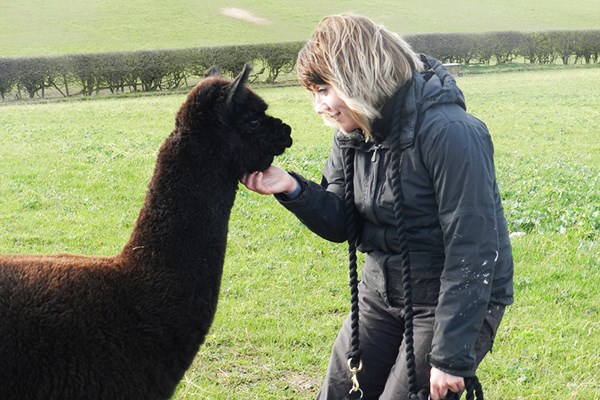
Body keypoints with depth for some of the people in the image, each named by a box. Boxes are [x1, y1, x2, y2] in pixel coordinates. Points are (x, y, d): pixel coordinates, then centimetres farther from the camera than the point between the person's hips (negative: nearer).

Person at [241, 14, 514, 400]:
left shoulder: (450, 133, -25)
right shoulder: (354, 133, -1)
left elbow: (473, 251, -25)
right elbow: (340, 224, 3)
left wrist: (451, 356, -24)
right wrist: (292, 189, -18)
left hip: (456, 301, -7)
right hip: (382, 292, 7)